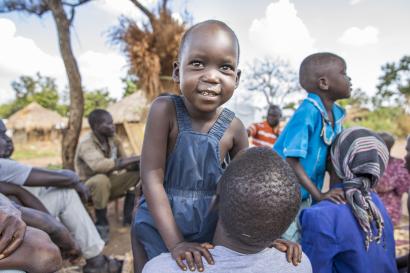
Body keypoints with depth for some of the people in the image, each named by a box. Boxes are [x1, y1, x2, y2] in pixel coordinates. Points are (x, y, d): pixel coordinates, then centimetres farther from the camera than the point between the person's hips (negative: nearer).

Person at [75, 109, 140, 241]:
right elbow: (98, 165, -44)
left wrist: (136, 162, -26)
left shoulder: (114, 140, -5)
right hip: (89, 187, -6)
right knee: (101, 180, -39)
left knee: (138, 171, -10)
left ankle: (129, 215, -4)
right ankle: (101, 224, -19)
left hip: (110, 182, 6)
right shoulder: (86, 143, -24)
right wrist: (129, 160, -39)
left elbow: (126, 164, -3)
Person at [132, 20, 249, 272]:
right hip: (157, 226, -2)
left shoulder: (233, 127, -12)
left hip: (210, 227, 2)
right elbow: (151, 176, -21)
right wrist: (175, 242, -23)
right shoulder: (165, 110, -19)